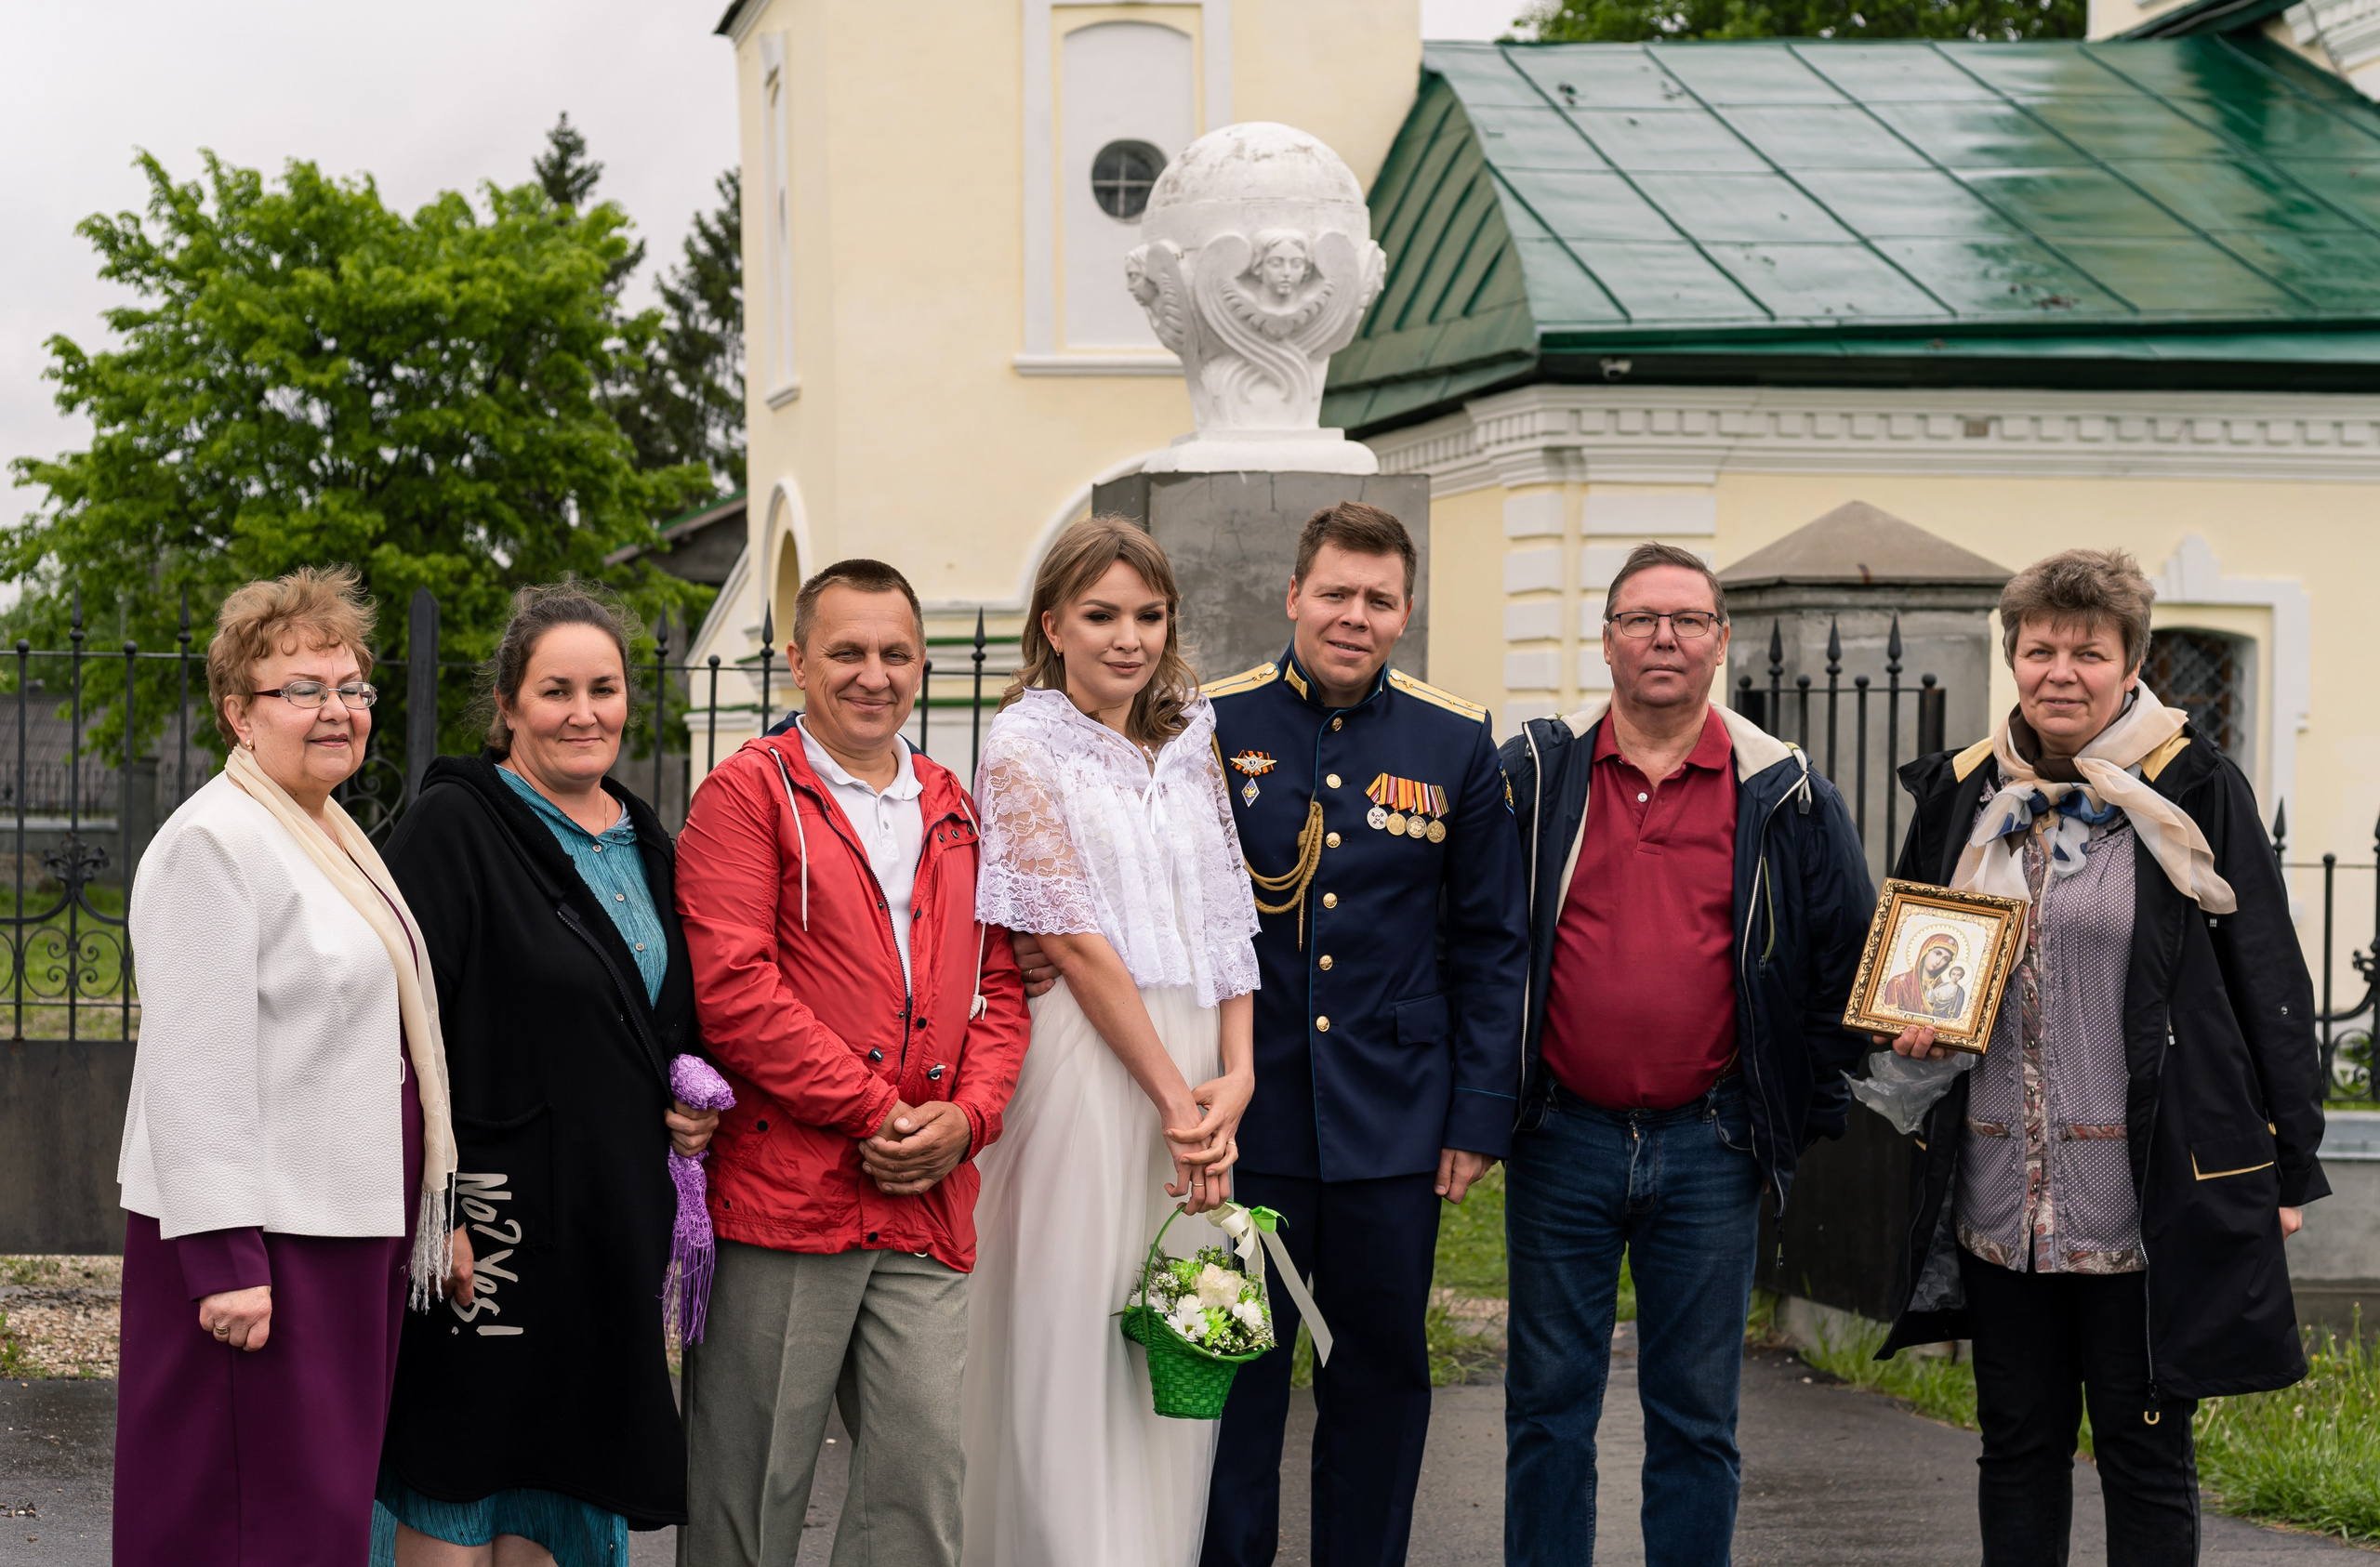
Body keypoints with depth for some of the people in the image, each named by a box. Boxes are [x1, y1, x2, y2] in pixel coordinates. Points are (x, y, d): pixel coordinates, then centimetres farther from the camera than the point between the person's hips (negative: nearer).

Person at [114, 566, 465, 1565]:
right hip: (259, 1238, -9)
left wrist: (435, 1213, 21)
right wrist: (227, 1261, -23)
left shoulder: (333, 837, 18)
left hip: (352, 1224, 9)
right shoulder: (212, 842, -12)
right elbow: (197, 1069, -19)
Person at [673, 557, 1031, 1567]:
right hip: (782, 1196, -5)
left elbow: (999, 986, 16)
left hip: (926, 1211, 5)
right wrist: (872, 1113, -12)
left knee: (923, 1482, 3)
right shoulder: (751, 794, -1)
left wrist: (967, 1115, -3)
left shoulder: (955, 815, 18)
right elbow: (732, 988, -11)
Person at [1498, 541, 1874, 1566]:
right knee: (1548, 1406, 7)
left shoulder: (1786, 798, 1)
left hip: (1710, 1147, 0)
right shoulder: (1533, 775, 2)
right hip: (1562, 1139, 0)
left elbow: (1848, 959, 8)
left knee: (1696, 1415, 7)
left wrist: (1812, 1114, 5)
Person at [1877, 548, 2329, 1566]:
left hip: (2148, 1194, -4)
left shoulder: (2193, 792, -4)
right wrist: (1912, 1028, 0)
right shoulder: (1960, 793, 9)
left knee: (2144, 1447, 4)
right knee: (2017, 1443, 12)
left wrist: (2289, 1167, -4)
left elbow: (2270, 985, -2)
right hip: (1996, 1192, 4)